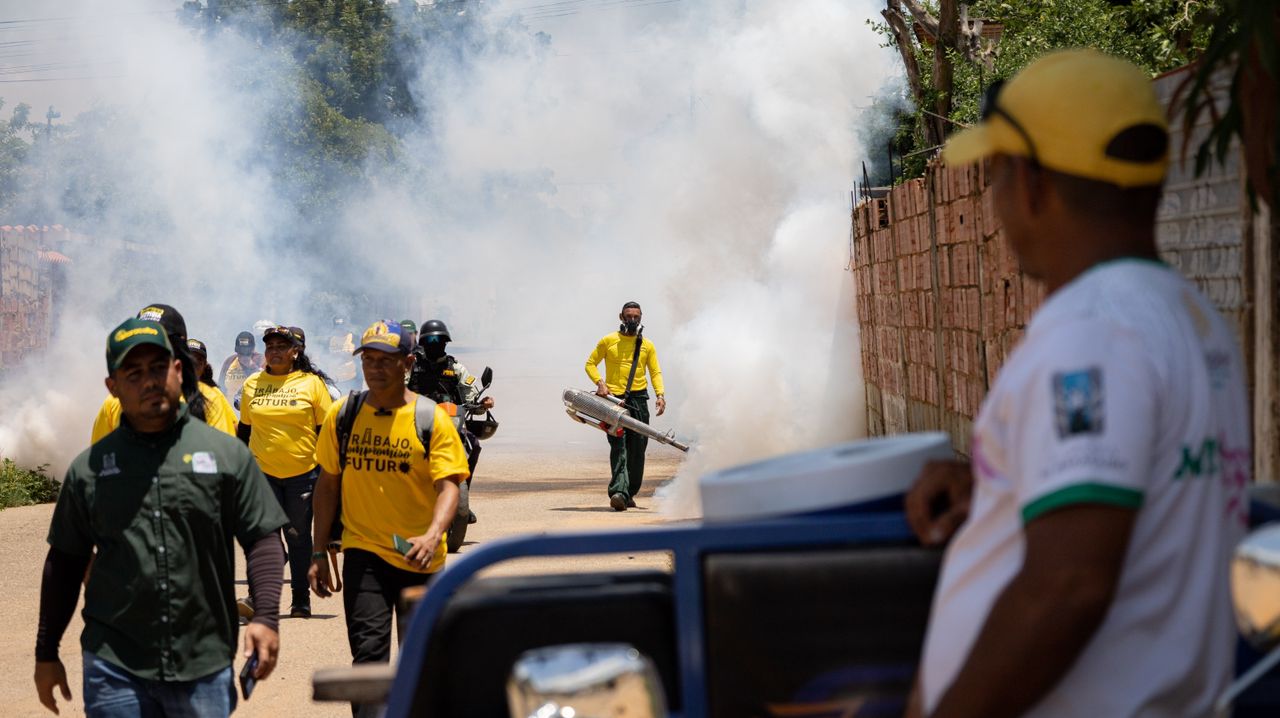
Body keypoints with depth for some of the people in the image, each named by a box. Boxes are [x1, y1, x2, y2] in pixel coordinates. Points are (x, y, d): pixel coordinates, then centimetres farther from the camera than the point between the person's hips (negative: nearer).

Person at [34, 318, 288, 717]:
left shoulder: (227, 454, 3)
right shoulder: (88, 469, 7)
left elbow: (262, 538, 4)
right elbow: (65, 563, 12)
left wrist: (266, 616, -10)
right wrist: (46, 654, 12)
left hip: (205, 666, 0)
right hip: (115, 669, 0)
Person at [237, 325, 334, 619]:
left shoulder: (311, 383, -1)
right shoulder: (252, 384, 7)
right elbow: (244, 429, 15)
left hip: (303, 472, -1)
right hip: (262, 470, 1)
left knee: (299, 537, 7)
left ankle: (301, 601, 15)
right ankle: (258, 597, -5)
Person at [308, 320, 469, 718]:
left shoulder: (432, 418, -6)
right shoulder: (342, 415, 1)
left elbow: (448, 486, -13)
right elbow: (328, 483, 9)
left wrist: (433, 535, -32)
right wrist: (319, 553, 5)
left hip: (418, 556, 0)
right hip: (363, 553, 0)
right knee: (369, 651, -12)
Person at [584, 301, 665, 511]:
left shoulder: (647, 345, 14)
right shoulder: (608, 341, 8)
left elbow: (655, 372, 10)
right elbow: (590, 363, 10)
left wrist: (660, 394, -7)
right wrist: (599, 382, -8)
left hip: (638, 400, 3)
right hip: (614, 399, -3)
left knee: (637, 449, 3)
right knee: (618, 446, -15)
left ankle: (630, 493, 14)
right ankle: (619, 492, -27)